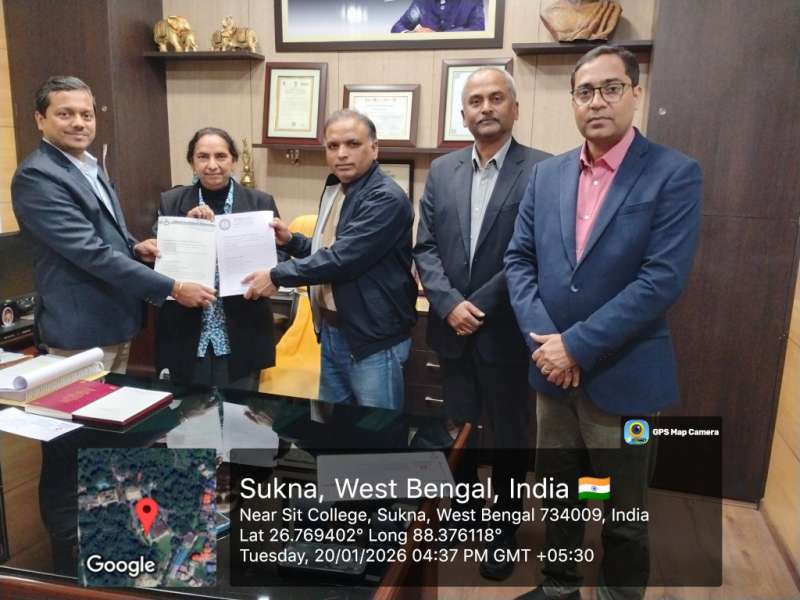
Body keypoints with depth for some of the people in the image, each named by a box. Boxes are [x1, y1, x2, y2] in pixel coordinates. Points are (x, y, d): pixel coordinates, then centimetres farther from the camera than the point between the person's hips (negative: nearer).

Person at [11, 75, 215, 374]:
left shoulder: (90, 167, 12)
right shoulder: (36, 176, -18)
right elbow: (90, 251, -26)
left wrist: (134, 248, -1)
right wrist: (173, 288, -26)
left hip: (116, 319, 9)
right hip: (82, 328, -9)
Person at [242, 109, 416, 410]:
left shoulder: (386, 198, -19)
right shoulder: (334, 189, 10)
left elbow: (342, 258, -25)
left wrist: (277, 276, -15)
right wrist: (291, 241, 3)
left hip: (374, 340, -8)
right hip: (332, 331, 9)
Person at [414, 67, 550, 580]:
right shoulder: (442, 171, 6)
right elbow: (425, 247, 2)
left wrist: (479, 307, -15)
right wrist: (450, 304, -12)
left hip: (507, 333, -3)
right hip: (452, 331, 4)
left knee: (509, 437, 13)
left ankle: (504, 530, 36)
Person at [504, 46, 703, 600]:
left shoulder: (676, 174, -10)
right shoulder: (547, 174, 5)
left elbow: (663, 280, -18)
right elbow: (519, 259, 3)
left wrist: (576, 346, -19)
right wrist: (543, 337, -12)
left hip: (623, 377, -4)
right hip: (553, 371, 5)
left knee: (622, 517, 14)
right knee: (558, 498, 21)